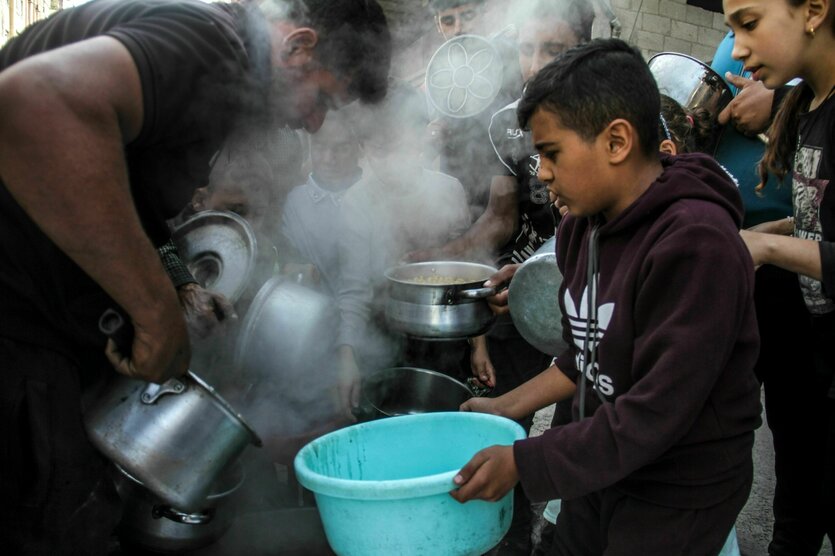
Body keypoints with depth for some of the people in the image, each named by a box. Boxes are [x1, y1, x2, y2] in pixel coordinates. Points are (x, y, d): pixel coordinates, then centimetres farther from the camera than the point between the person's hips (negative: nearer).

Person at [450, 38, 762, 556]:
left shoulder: (696, 245, -27)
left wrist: (522, 461, -21)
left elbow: (654, 415, -27)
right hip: (603, 465, 7)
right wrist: (505, 408, 5)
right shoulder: (586, 225, -2)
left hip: (681, 493, -7)